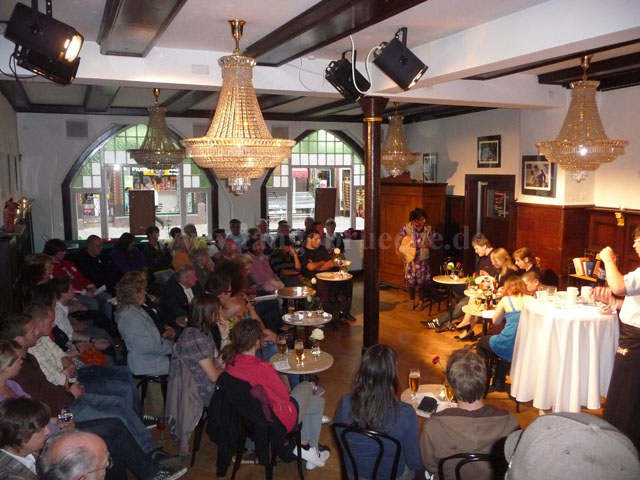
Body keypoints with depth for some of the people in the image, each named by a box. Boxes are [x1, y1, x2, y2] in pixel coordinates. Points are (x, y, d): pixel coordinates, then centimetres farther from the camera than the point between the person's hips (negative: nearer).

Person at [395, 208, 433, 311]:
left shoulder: (428, 228, -5)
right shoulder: (407, 227, -10)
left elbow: (430, 243, -9)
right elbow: (397, 240, -9)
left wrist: (418, 245, -21)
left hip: (422, 259, 0)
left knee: (421, 282, 6)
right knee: (411, 281, 9)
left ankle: (421, 303, 21)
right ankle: (412, 302, 25)